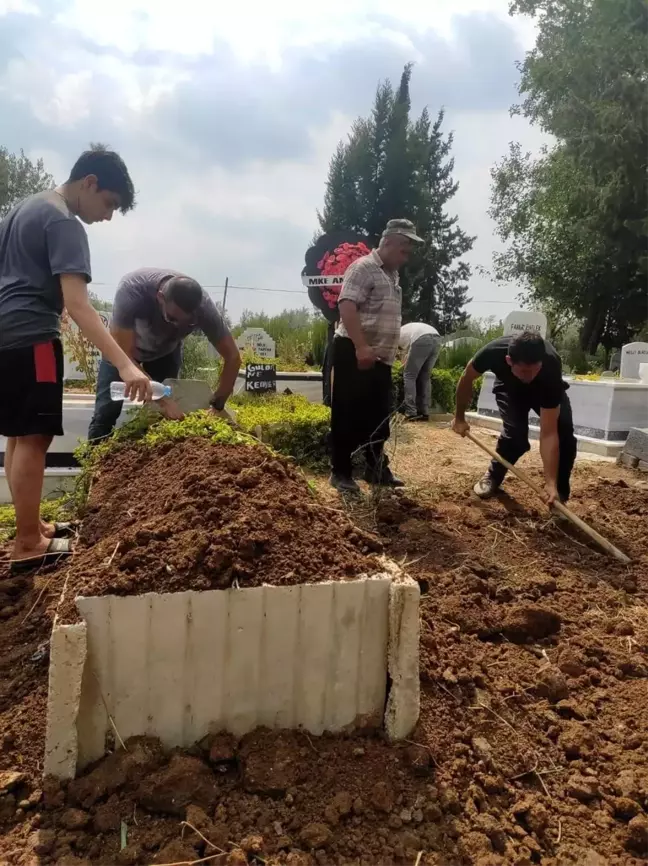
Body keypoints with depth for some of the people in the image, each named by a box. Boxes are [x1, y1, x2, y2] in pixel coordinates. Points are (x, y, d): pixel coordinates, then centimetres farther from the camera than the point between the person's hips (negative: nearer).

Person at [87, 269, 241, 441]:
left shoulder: (203, 307, -35)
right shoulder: (132, 289, -41)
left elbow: (233, 357, -24)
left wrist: (217, 406, -29)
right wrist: (162, 399, -44)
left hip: (166, 350, 2)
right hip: (124, 344, -1)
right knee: (106, 413, -11)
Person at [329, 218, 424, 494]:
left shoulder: (392, 275, 19)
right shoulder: (363, 267, -9)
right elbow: (347, 306, -22)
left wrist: (388, 352, 22)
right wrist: (361, 347, -30)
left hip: (381, 358, 9)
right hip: (354, 354, -9)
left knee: (379, 416, 13)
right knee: (348, 415, -2)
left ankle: (376, 468, 24)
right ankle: (341, 472, 8)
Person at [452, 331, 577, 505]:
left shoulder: (551, 368, -43)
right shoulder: (494, 352, -41)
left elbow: (549, 433, -42)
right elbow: (466, 379, -16)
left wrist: (551, 483, -46)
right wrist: (459, 418, -5)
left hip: (545, 389, 0)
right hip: (509, 388, 0)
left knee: (564, 434, -22)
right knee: (515, 434, -24)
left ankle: (561, 494, -2)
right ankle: (493, 476, 4)